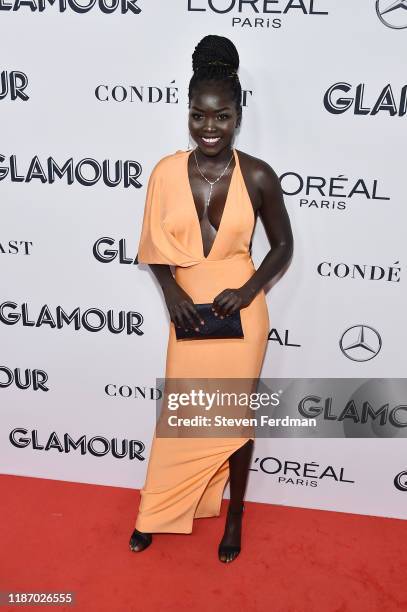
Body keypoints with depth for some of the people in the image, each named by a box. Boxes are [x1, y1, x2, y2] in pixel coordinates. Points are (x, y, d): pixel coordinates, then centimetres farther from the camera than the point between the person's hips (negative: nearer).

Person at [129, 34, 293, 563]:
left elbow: (283, 245, 0)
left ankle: (233, 517, 36)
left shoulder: (258, 176, -10)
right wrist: (172, 292, -14)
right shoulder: (166, 172, -6)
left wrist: (248, 290, -15)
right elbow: (156, 246, 3)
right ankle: (156, 515, 37)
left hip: (240, 312, -1)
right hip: (188, 310, 2)